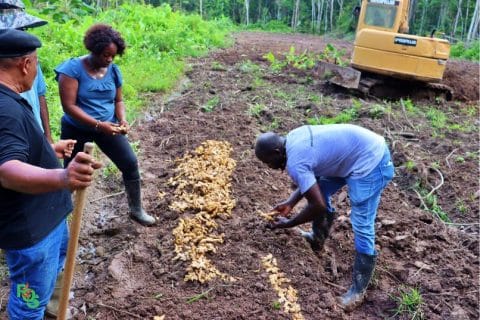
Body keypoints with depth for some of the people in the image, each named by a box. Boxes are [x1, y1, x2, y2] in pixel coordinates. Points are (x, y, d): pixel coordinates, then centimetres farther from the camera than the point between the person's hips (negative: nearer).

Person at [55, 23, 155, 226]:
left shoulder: (113, 70, -3)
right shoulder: (73, 69, -18)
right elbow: (69, 106, -23)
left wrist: (122, 120, -14)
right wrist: (98, 124, -31)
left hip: (108, 128, 4)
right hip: (77, 130, -4)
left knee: (130, 163, -1)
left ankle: (136, 210, 16)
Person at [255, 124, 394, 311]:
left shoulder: (294, 163, -23)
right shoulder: (293, 138, 4)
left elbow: (318, 206, -20)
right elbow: (312, 180, 16)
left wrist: (289, 223, -6)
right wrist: (291, 202, 11)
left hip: (370, 162, -10)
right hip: (366, 147, 10)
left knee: (362, 227, -6)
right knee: (321, 190, 20)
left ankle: (359, 289, 7)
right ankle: (317, 239, 39)